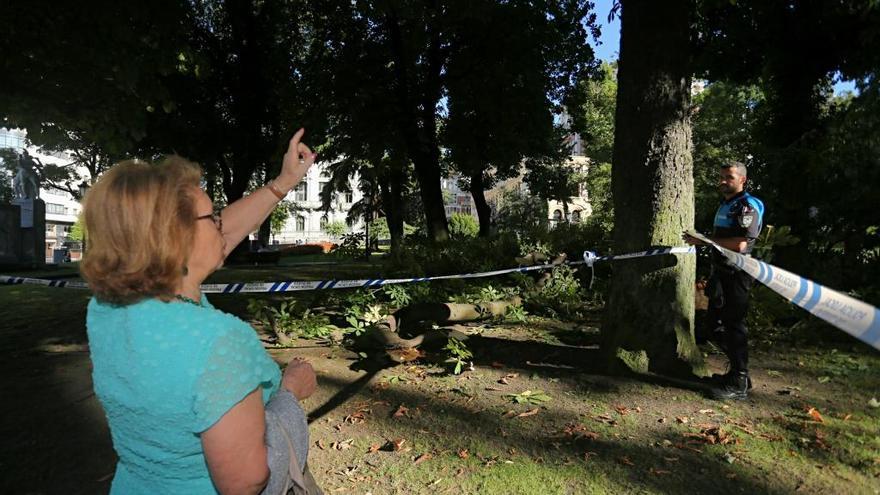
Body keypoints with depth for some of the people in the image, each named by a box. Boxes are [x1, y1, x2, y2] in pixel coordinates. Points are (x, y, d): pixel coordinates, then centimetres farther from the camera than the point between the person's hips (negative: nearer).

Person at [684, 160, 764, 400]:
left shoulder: (748, 206, -11)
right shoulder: (725, 205, 19)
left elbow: (740, 244, -23)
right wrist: (701, 238, 12)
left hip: (736, 274, -10)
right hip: (721, 273, 10)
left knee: (734, 325, -5)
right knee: (714, 323, 15)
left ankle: (739, 384, 5)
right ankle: (737, 370, 29)